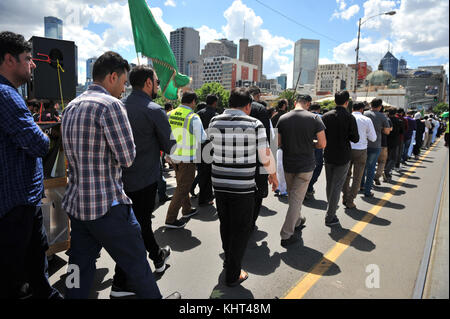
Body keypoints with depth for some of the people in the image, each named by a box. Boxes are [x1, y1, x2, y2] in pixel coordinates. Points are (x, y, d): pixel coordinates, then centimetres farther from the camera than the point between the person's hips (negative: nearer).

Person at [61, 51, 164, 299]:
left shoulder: (71, 107, 13)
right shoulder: (110, 104, -14)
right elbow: (127, 157, -16)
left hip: (75, 204, 9)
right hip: (107, 204, -9)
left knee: (80, 269, 17)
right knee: (137, 265, 7)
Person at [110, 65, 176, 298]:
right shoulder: (154, 110, -16)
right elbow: (170, 147, -10)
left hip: (122, 178, 7)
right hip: (145, 180, -7)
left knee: (142, 220, 21)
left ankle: (158, 256, 43)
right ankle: (121, 284, 15)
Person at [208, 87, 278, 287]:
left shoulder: (214, 122, 1)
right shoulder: (255, 124, -8)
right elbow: (266, 157, -4)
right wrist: (273, 175, 13)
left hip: (219, 184, 4)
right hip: (243, 186, -4)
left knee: (225, 224, 21)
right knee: (241, 229, 10)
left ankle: (229, 261, 41)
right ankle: (232, 275, 19)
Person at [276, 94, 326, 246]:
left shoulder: (283, 118, -3)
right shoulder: (314, 118, -10)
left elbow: (278, 143, 0)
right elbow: (322, 144, -10)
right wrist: (309, 144, 9)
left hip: (288, 164, 3)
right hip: (306, 165, -3)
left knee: (292, 196, 23)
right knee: (296, 199, 3)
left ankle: (297, 221, 43)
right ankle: (286, 235, 4)